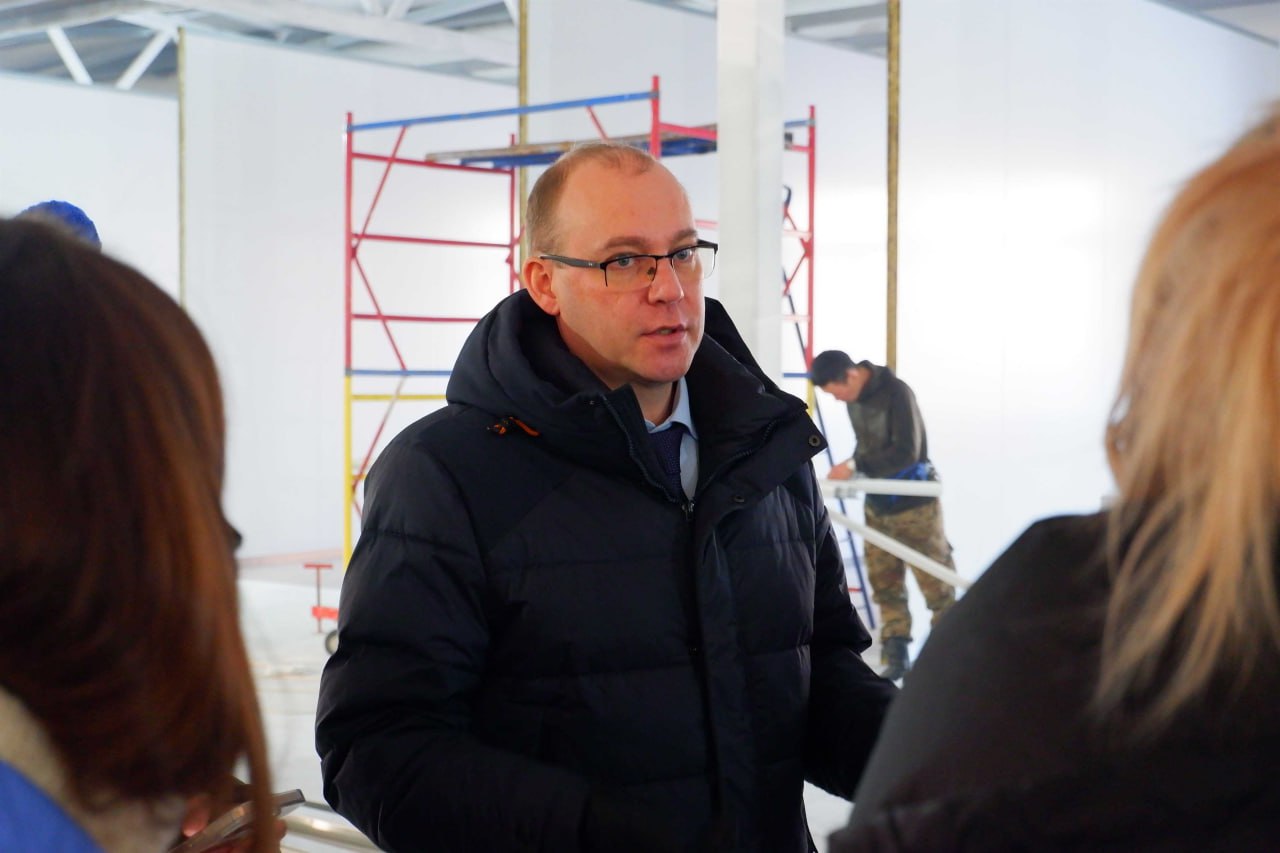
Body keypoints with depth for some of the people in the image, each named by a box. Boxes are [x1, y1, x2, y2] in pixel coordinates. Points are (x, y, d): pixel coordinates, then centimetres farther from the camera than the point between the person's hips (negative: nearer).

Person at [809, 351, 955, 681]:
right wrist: (851, 467, -6)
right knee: (884, 583, 7)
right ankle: (896, 656, 14)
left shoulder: (897, 393, -20)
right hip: (877, 504, 7)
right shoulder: (854, 397, 2)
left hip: (914, 504, -7)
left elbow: (906, 451, -24)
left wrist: (855, 465, -23)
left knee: (935, 582, 0)